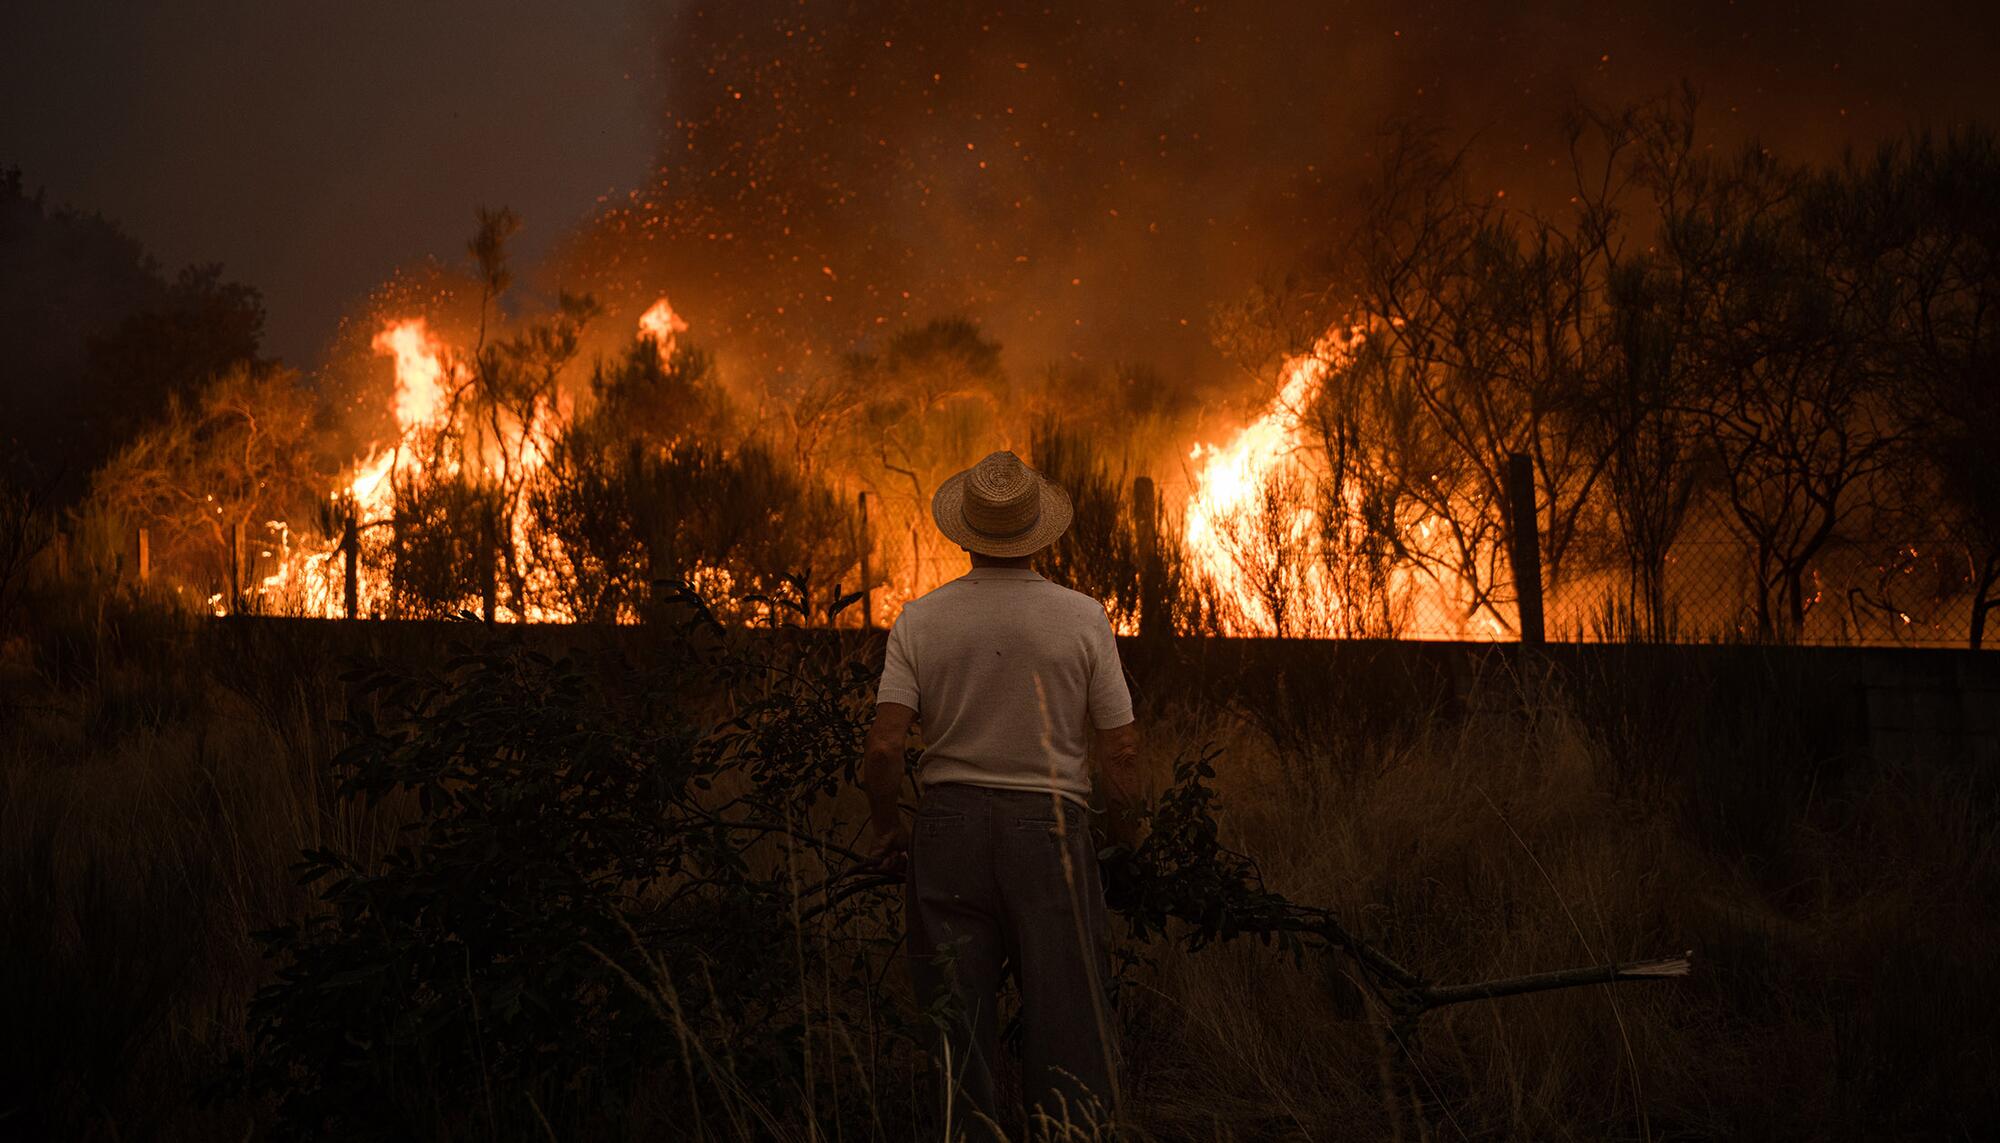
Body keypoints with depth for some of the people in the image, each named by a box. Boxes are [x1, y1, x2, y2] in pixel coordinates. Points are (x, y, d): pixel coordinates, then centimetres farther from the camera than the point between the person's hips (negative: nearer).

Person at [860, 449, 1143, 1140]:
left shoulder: (920, 620, -1)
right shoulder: (1083, 618, -4)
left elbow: (883, 748, -7)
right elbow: (1121, 750, -3)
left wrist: (887, 828, 10)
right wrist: (1126, 830, 14)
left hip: (948, 826, 2)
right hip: (1050, 823, -1)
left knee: (957, 1020, 9)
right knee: (1066, 1018, 3)